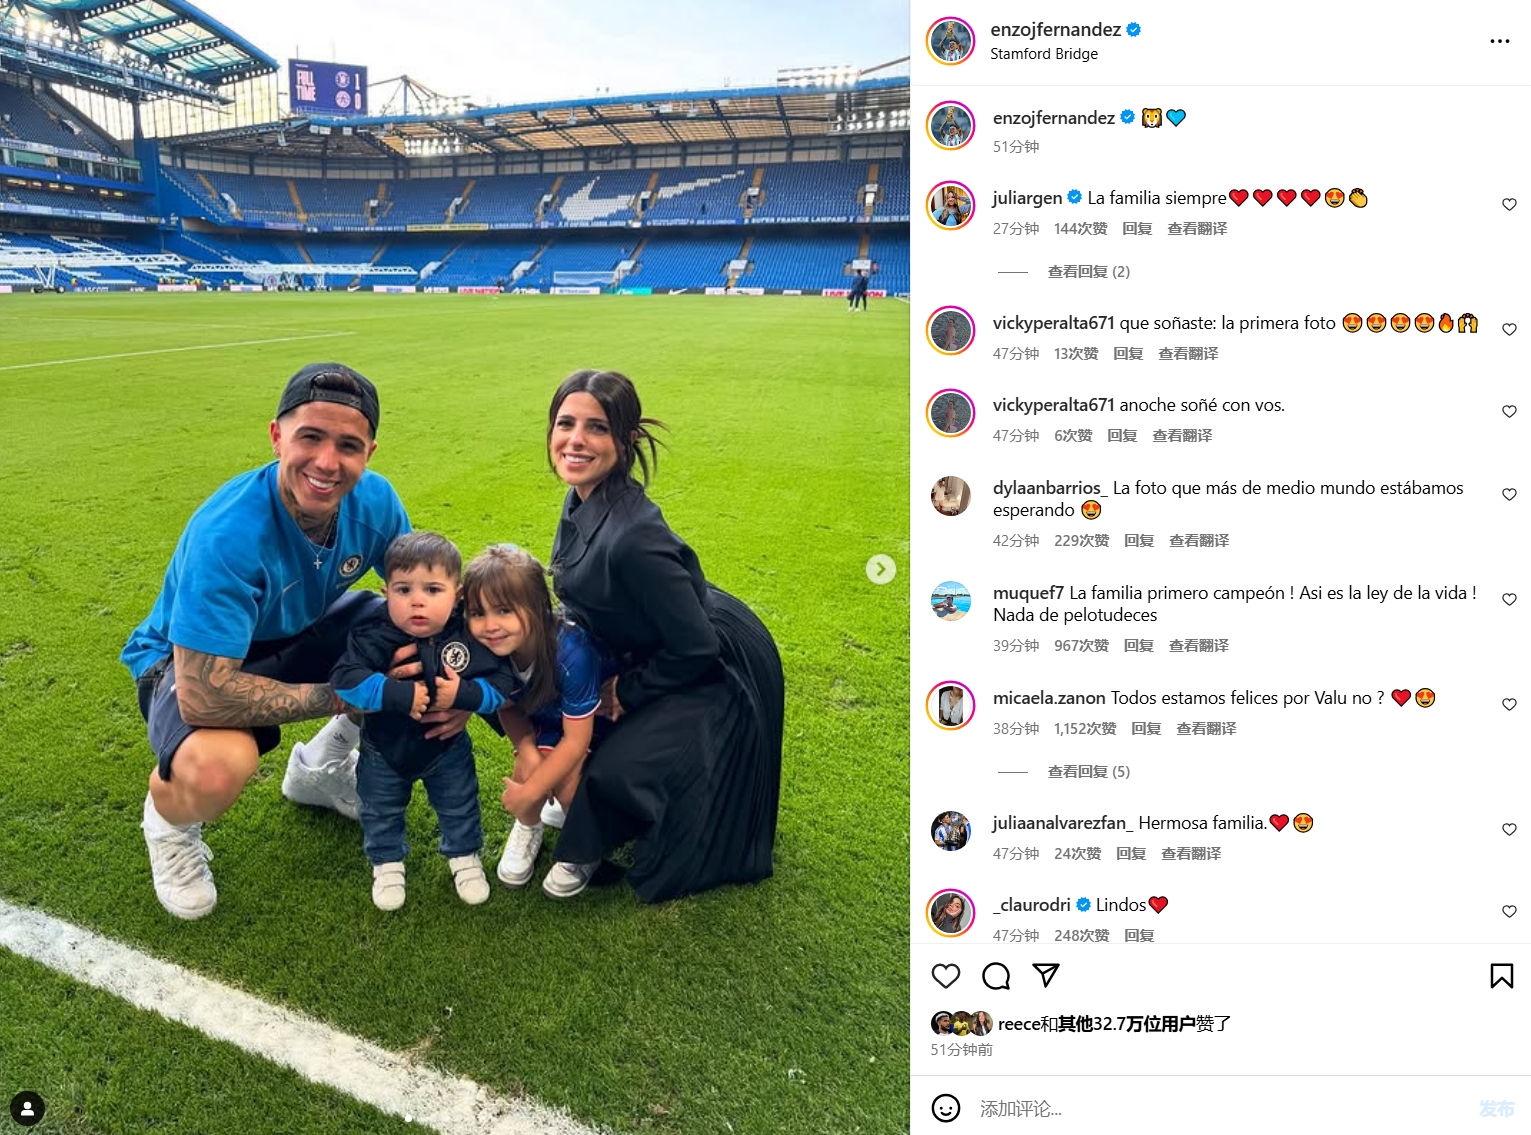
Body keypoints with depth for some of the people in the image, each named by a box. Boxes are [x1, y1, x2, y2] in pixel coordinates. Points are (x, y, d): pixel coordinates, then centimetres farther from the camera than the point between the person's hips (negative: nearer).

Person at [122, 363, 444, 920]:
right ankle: (167, 820, 5)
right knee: (217, 766, -36)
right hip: (193, 660, -6)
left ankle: (320, 766, 15)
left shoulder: (374, 501, -20)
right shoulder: (227, 536, -37)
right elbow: (202, 697, -39)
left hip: (304, 632, 6)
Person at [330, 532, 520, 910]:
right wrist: (398, 695, -44)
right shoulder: (374, 634, -29)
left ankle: (465, 857, 45)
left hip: (446, 747, 1)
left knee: (459, 807, 20)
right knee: (381, 812, 21)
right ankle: (387, 863, 46)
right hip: (384, 749, 0)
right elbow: (345, 678, -36)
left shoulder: (470, 634, -25)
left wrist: (465, 694, -39)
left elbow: (505, 683, -22)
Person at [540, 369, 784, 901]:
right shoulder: (583, 501, -9)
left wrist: (627, 694, -13)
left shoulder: (632, 538, -36)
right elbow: (589, 603, 9)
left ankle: (585, 851, 14)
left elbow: (695, 647, -28)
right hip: (655, 652, 9)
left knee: (617, 770, -20)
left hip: (719, 672, -9)